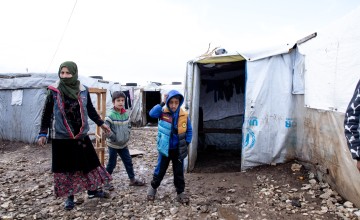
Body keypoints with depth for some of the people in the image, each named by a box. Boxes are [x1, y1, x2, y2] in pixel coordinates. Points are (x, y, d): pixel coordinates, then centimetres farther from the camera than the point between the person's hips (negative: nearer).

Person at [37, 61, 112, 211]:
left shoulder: (83, 90, -1)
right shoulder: (54, 91, -7)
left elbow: (90, 109, 11)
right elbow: (46, 113, 0)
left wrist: (101, 123, 14)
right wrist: (43, 133, -2)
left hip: (81, 135, 2)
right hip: (61, 137, -2)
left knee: (89, 162, 10)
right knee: (65, 167, 7)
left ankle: (93, 191, 28)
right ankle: (69, 197, 23)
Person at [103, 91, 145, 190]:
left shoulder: (125, 114, 1)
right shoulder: (110, 115, -19)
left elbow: (128, 125, 17)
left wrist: (127, 135, 5)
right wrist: (114, 138, -19)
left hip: (123, 144, 6)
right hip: (113, 144, -6)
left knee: (128, 161, 13)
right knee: (111, 164, 7)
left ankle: (132, 179, 29)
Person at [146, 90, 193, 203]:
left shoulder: (184, 115, -7)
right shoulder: (163, 112, -11)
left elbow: (189, 130, 3)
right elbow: (152, 113, -30)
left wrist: (187, 143, -1)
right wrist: (162, 103, -29)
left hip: (178, 150, 1)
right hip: (165, 149, -1)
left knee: (179, 172, 13)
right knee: (160, 171, 14)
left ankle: (180, 192, 28)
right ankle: (153, 187, 37)